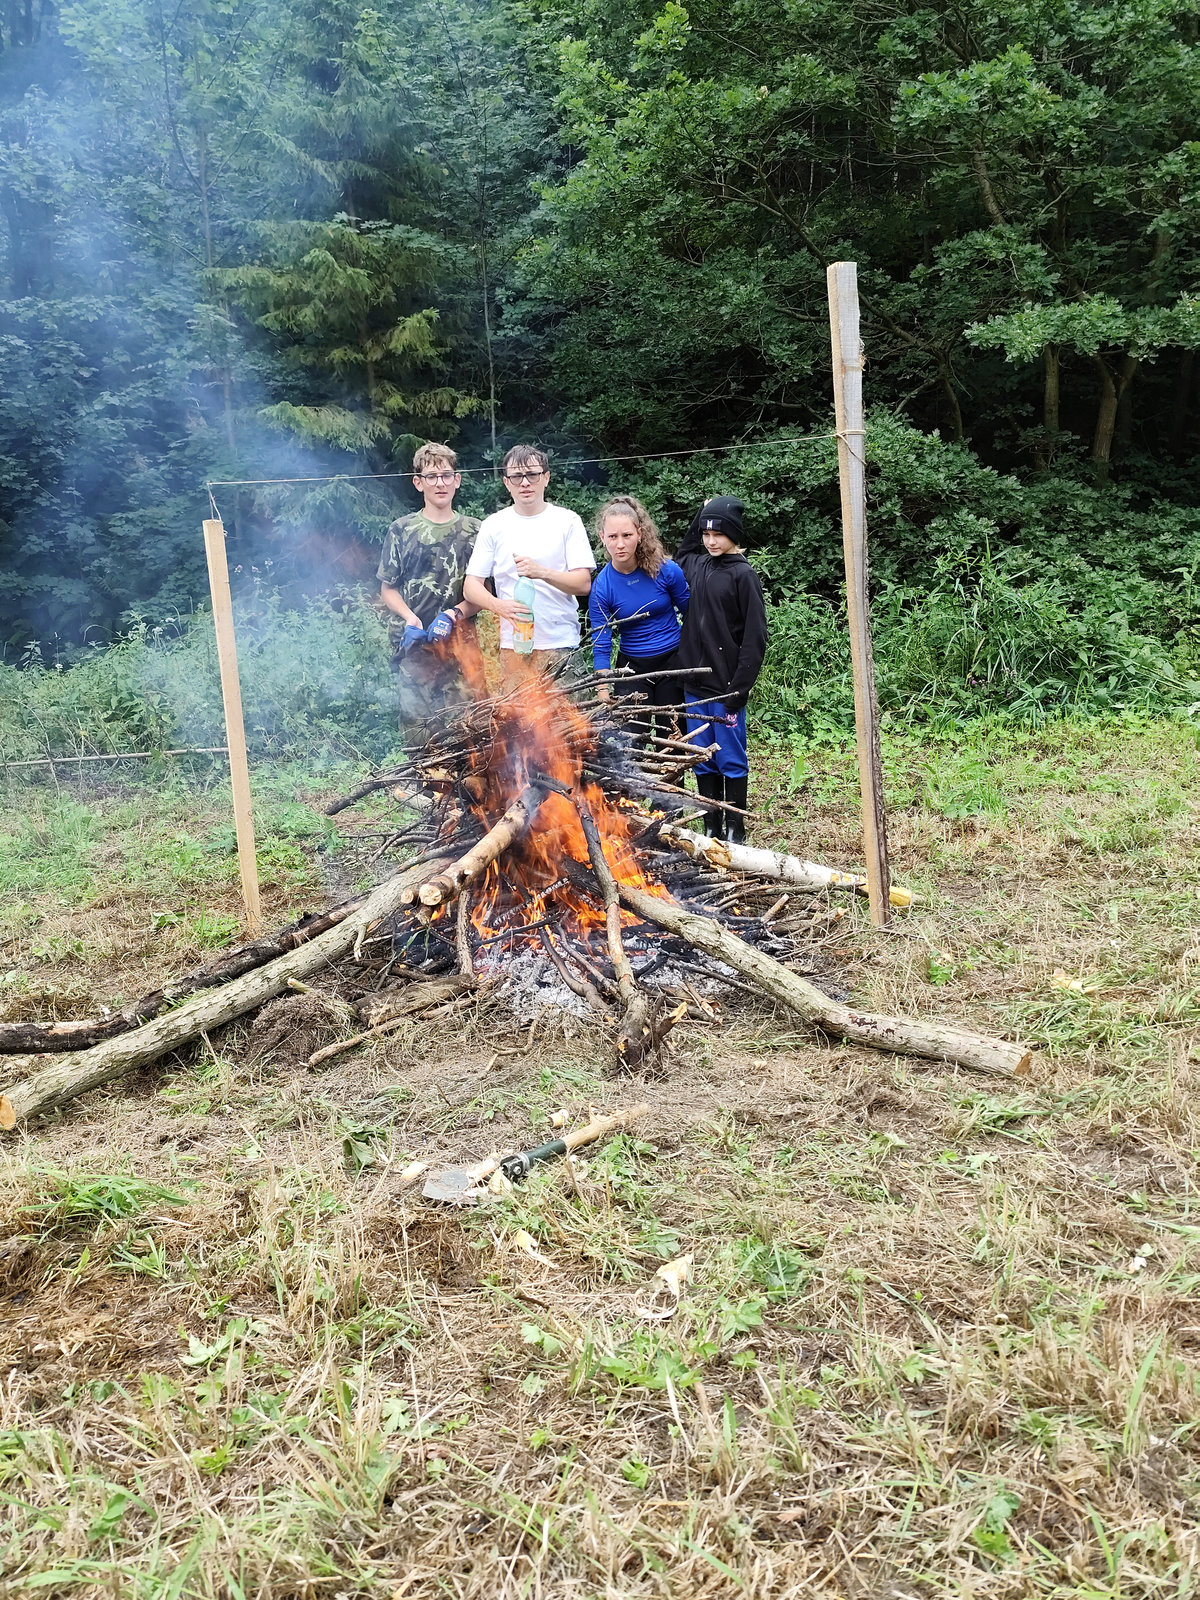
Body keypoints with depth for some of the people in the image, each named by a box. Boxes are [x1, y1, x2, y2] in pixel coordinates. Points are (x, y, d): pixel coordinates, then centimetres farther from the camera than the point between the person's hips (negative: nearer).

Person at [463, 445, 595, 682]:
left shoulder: (567, 521, 5)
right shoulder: (494, 525, 8)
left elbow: (584, 584, -2)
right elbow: (471, 586, 5)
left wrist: (542, 572, -19)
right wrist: (499, 605, -16)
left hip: (560, 645, -1)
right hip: (511, 645, 1)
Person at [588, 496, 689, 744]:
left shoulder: (667, 570, -13)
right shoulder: (601, 588, -13)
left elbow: (691, 614, 1)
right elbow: (600, 648, -12)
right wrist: (604, 698, -18)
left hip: (673, 661, 0)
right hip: (632, 668, 0)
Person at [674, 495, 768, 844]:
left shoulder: (743, 574, -9)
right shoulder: (695, 565, 9)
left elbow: (754, 637, -11)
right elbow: (678, 557, 35)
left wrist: (739, 688, -17)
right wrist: (698, 521, 17)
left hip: (726, 686, -6)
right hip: (695, 684, 6)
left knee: (731, 760, 3)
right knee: (703, 760, 10)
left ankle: (735, 831, 14)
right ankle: (711, 828, 20)